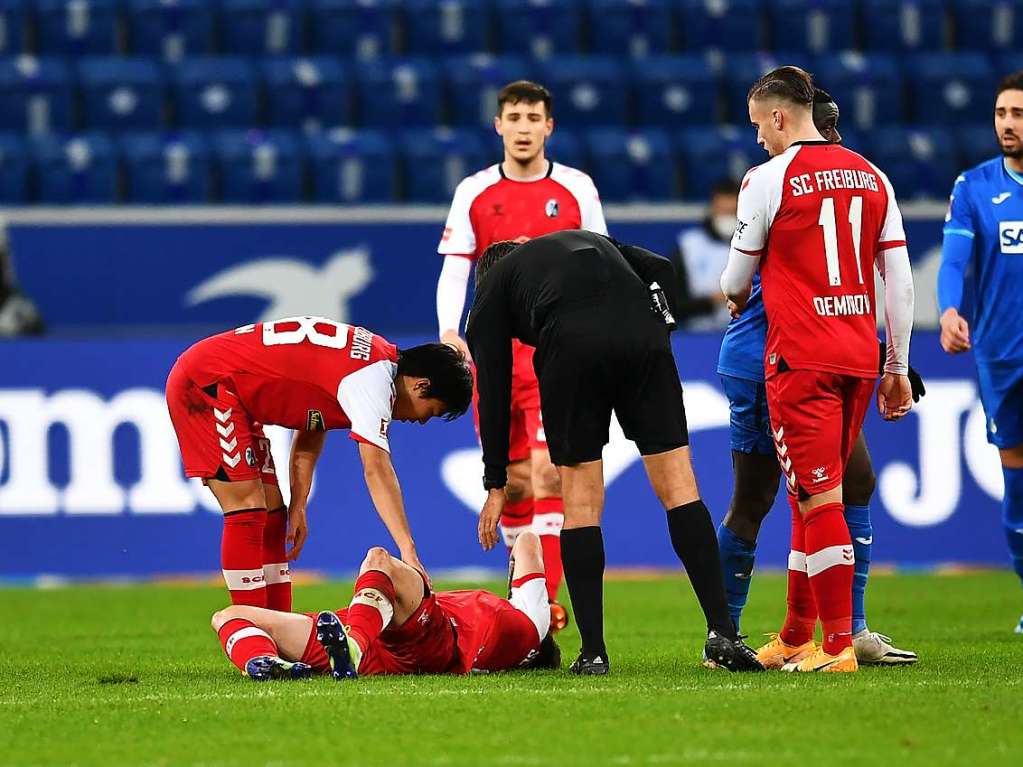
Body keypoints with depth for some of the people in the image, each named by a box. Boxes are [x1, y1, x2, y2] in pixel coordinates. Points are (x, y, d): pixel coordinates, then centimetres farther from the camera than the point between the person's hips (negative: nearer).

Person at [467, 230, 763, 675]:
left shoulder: (491, 289, 30)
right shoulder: (591, 243, 40)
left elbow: (494, 389, 23)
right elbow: (660, 269, 18)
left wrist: (496, 485, 25)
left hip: (571, 347, -2)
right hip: (641, 334, 2)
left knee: (581, 502, 10)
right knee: (678, 486, 6)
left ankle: (593, 652, 8)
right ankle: (721, 634, -2)